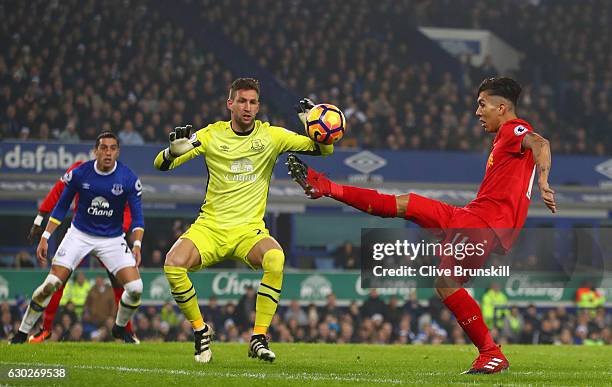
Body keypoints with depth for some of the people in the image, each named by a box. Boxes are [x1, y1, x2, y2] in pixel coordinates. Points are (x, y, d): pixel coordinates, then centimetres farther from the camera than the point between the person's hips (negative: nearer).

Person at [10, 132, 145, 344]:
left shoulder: (129, 179, -13)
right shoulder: (79, 174, -11)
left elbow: (137, 216, -7)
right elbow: (61, 207, 1)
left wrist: (137, 244, -23)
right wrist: (45, 237, -5)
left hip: (112, 239, 1)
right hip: (79, 235, 0)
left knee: (135, 288, -14)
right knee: (51, 284, -14)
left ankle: (120, 328, 16)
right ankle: (22, 332, 2)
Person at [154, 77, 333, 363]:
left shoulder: (271, 135, 3)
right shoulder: (212, 135, 2)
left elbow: (324, 149, 5)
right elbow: (162, 165, 1)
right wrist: (174, 150, -22)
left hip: (249, 230, 0)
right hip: (210, 227, 0)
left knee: (275, 258, -35)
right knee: (173, 264, -28)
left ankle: (258, 338, -22)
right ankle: (200, 329, -3)